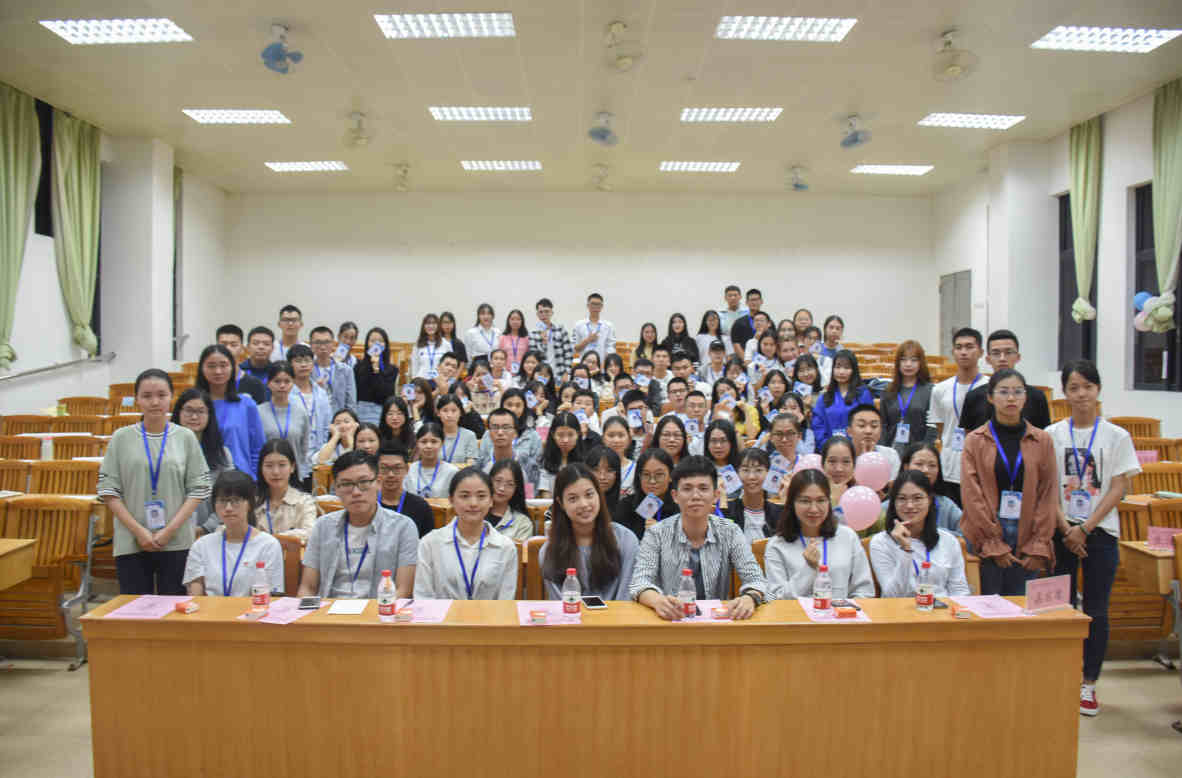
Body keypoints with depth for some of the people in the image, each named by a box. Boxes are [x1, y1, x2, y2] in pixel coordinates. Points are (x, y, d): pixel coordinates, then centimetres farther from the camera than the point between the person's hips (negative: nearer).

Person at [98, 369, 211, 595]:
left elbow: (198, 489, 1)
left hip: (177, 542, 0)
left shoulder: (186, 437, 3)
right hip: (131, 543, 0)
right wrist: (138, 530, -8)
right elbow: (108, 491, 2)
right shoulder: (121, 438, 3)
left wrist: (170, 529, -9)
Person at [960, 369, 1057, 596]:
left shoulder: (1043, 441, 6)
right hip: (986, 536, -2)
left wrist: (1039, 547, -2)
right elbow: (971, 494, -4)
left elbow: (1048, 495, 5)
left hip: (1026, 539, 2)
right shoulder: (975, 440, 1)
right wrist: (994, 546, -8)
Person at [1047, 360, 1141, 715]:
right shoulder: (1052, 435, 3)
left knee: (1096, 610, 4)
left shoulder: (1116, 436, 1)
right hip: (1061, 531, 1)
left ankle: (1088, 684, 17)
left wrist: (1084, 528, -10)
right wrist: (1066, 529, -8)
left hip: (1101, 532, 0)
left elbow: (1118, 488, -3)